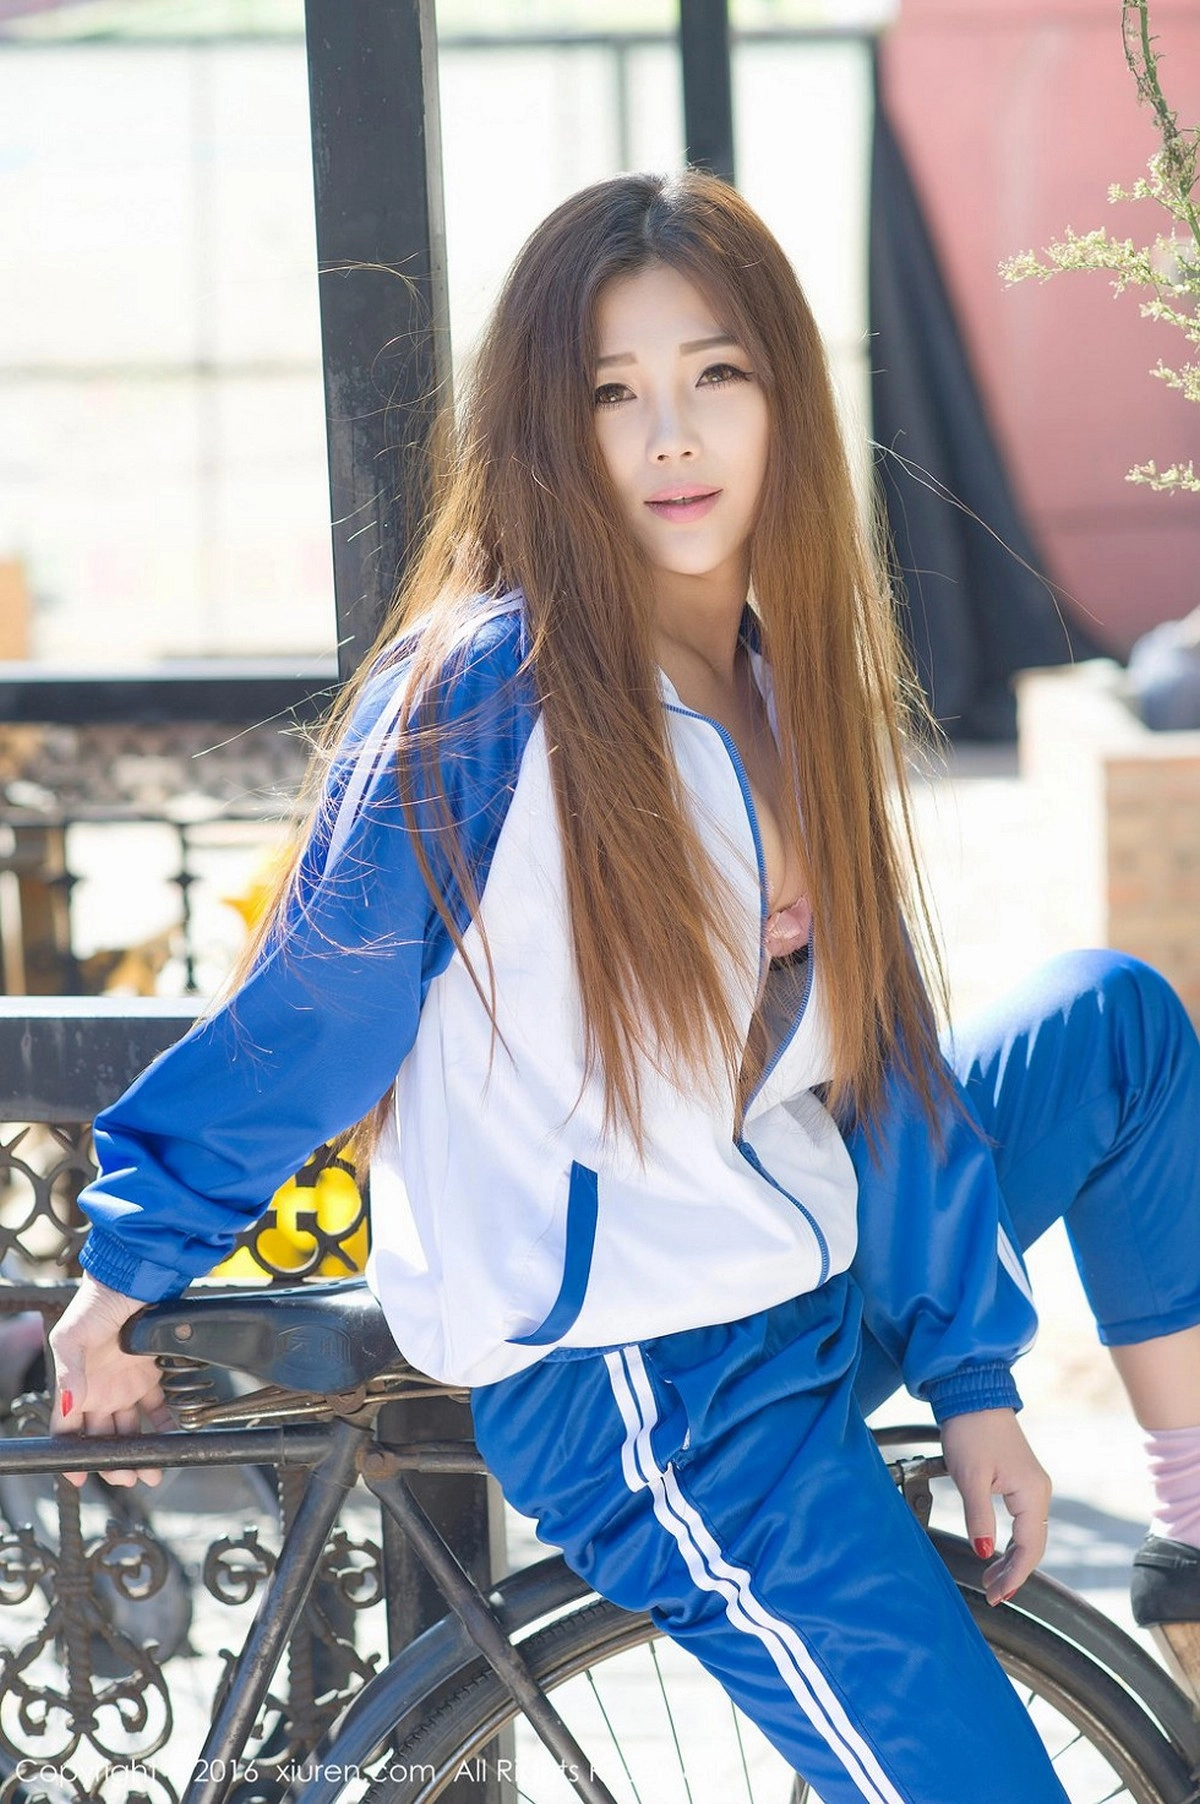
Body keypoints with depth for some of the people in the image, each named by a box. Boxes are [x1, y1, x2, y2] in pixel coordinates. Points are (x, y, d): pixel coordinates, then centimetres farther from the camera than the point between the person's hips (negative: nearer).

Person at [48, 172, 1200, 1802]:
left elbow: (874, 1039, 8)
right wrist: (128, 1269, -2)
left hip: (825, 1284, 8)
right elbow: (311, 1014, -10)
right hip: (640, 1390, -7)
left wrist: (972, 1368, 6)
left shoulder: (795, 689, 4)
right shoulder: (484, 691, -18)